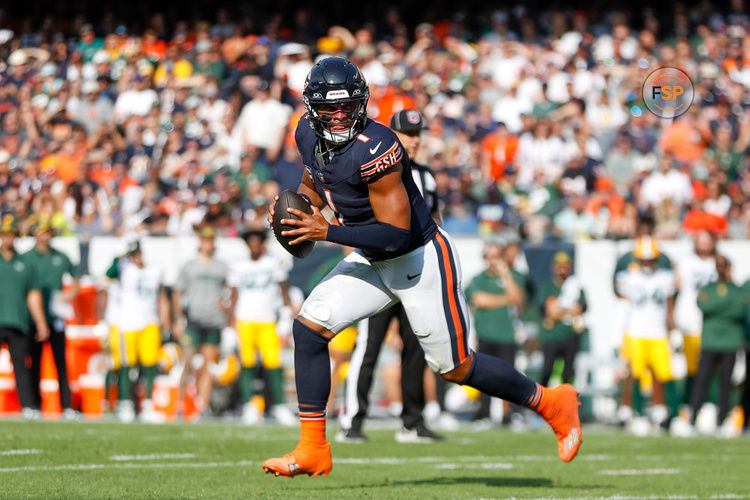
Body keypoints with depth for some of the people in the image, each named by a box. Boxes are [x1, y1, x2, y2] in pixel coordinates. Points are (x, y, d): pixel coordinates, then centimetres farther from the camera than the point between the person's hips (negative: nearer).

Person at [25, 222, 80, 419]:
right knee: (35, 362, 0)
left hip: (56, 316, 2)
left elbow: (75, 277, 24)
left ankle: (67, 406, -1)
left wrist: (71, 292, 5)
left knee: (61, 363, -1)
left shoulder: (61, 257, 11)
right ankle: (35, 405, 4)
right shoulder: (26, 258, 2)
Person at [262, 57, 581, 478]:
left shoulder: (375, 150, -29)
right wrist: (294, 208, -5)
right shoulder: (310, 135, -4)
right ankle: (313, 451, 1)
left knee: (455, 367, 1)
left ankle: (553, 404, 22)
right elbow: (314, 185, 17)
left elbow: (396, 233, -30)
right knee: (309, 327, -6)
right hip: (372, 262, 8)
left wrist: (326, 232, -29)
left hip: (421, 260, -8)